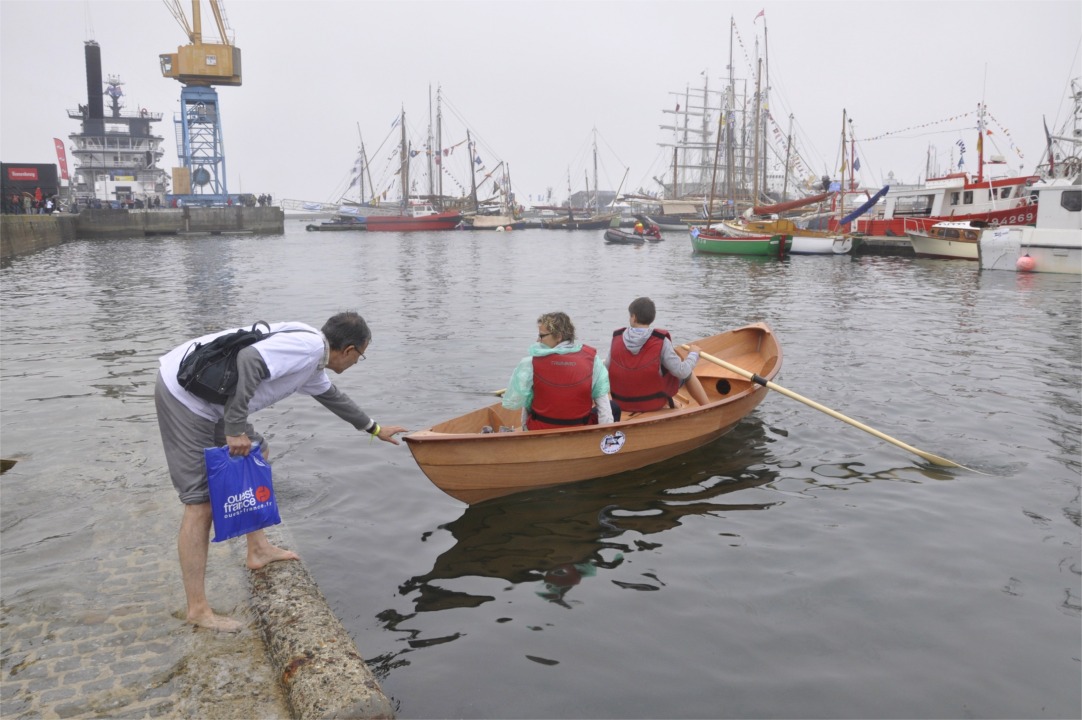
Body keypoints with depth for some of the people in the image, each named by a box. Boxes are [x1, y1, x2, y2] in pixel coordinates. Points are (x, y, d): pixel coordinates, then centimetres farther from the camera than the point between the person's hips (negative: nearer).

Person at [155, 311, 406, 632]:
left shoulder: (312, 359, 16)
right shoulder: (308, 346, -15)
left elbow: (332, 396, 33)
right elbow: (249, 360, -29)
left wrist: (375, 428, 46)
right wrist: (235, 430, -25)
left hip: (205, 395, 11)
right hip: (184, 392, -11)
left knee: (257, 452, 21)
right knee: (201, 502, -8)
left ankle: (259, 550, 28)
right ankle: (198, 609, 0)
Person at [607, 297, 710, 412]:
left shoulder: (617, 339, -10)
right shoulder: (660, 342, -18)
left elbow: (606, 371, -4)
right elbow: (682, 372, -16)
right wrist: (693, 354, 3)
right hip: (654, 404, -3)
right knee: (687, 373, 18)